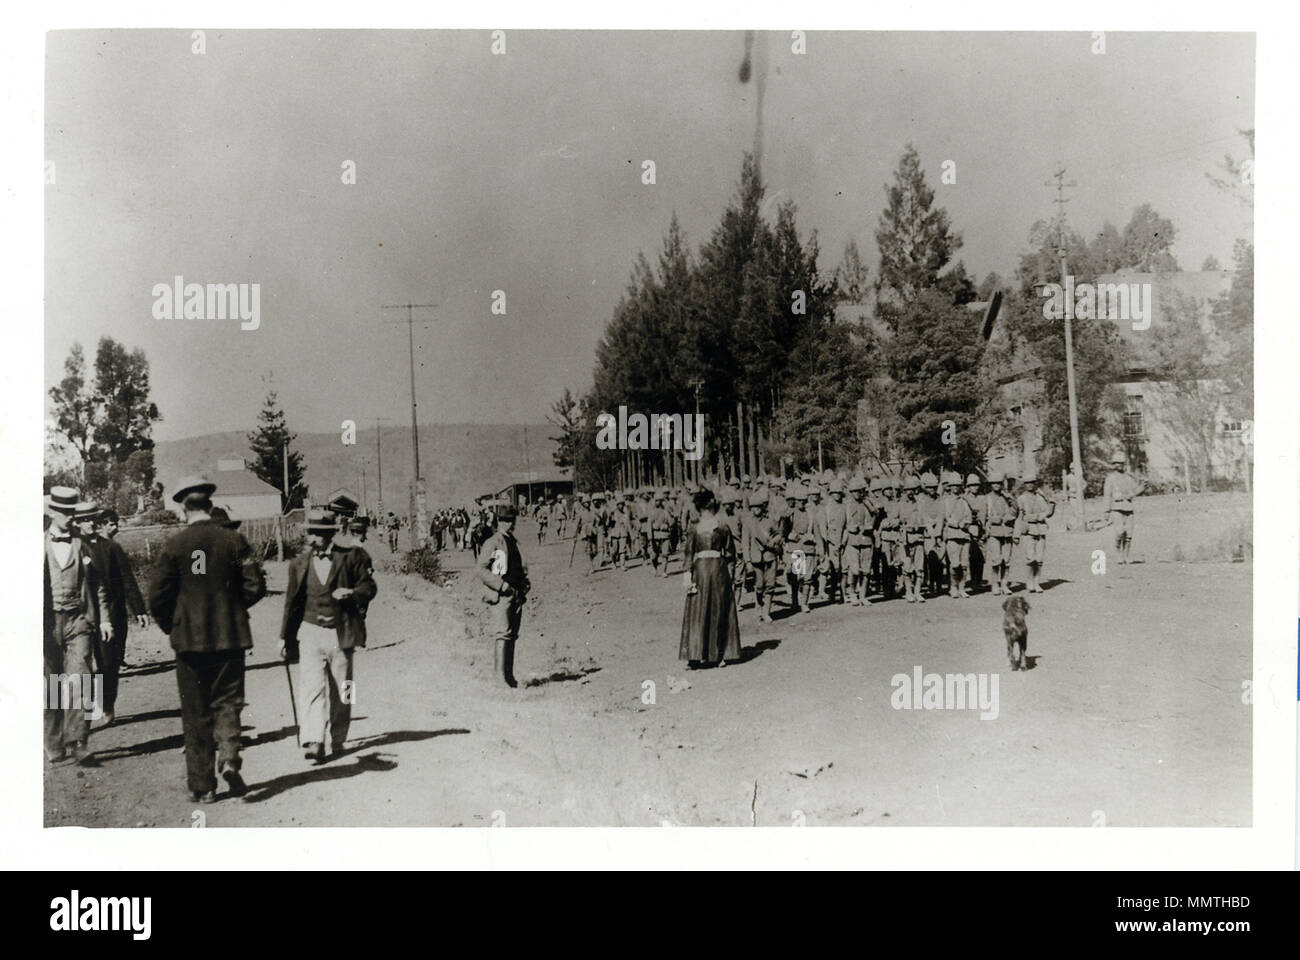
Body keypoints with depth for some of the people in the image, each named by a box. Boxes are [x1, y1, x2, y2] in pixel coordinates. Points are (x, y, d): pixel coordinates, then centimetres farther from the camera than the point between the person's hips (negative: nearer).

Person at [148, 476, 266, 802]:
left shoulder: (174, 546, -5)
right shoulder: (233, 541, -2)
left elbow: (157, 596, -5)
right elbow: (256, 586, -5)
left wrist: (170, 627, 12)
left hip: (189, 639, 0)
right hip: (230, 636, 1)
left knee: (195, 713, 8)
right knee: (226, 702, 10)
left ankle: (201, 786, 11)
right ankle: (229, 758, -14)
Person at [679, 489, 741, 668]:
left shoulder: (693, 528, -2)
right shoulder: (723, 527, -2)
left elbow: (689, 553, -6)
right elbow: (731, 550, 4)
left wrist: (687, 573, -5)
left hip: (699, 568, 0)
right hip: (719, 569, 0)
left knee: (697, 613, 3)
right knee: (719, 612, 11)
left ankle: (694, 656, -5)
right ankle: (717, 656, 14)